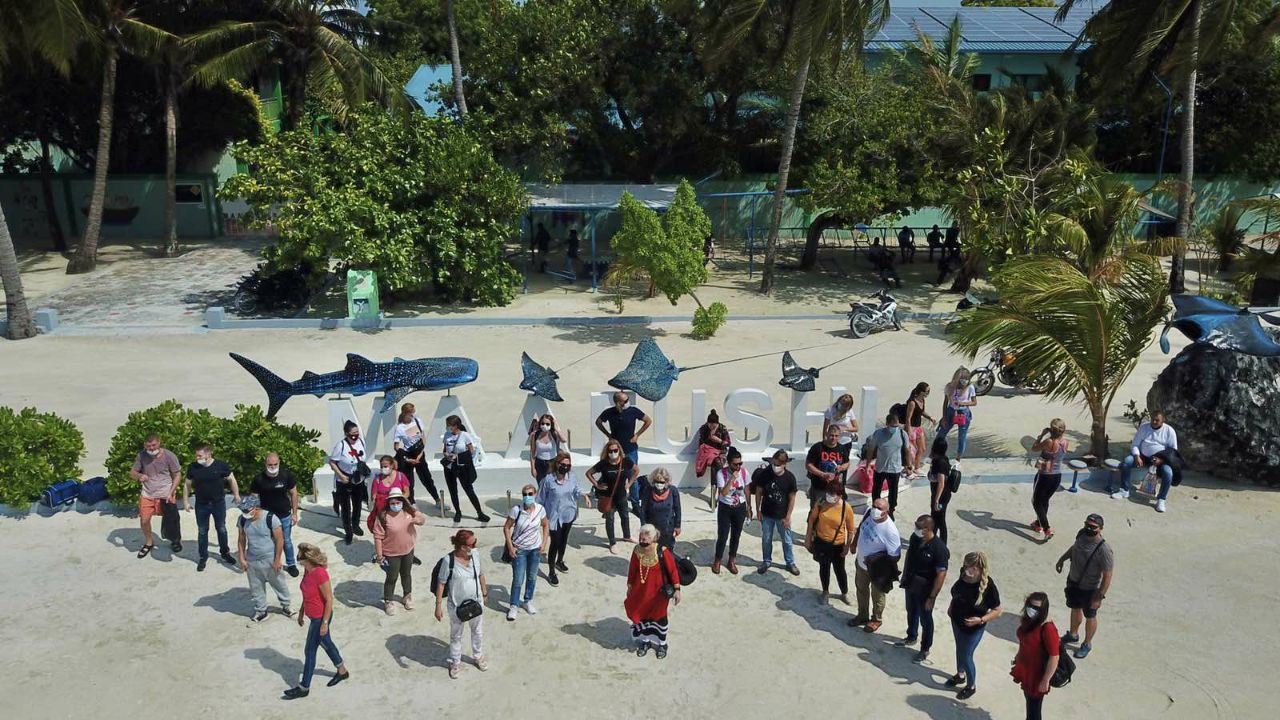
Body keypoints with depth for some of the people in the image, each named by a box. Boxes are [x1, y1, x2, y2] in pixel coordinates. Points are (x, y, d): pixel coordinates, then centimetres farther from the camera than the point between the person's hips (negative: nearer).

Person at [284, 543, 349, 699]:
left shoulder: (320, 574, -30)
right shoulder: (307, 570, -3)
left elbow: (329, 599, -23)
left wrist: (325, 623, -19)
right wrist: (301, 612, 17)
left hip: (320, 618, -8)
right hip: (314, 616, 8)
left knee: (310, 650, 5)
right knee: (326, 644, 22)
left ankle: (304, 688, 20)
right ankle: (342, 671, 41)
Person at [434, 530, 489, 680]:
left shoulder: (475, 554, -12)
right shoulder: (448, 561, -26)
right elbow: (441, 584, -17)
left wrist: (484, 593, 15)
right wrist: (438, 606, -15)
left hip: (476, 602, 4)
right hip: (457, 605, -4)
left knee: (478, 631, 23)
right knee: (456, 635, 18)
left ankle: (479, 656, 48)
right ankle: (455, 662, 40)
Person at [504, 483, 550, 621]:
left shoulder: (540, 509, -12)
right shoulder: (516, 510, -20)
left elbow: (545, 526, 4)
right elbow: (506, 528, -10)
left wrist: (544, 543, -1)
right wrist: (510, 547, -13)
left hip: (535, 549, 3)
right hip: (519, 550, -3)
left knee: (532, 577, 18)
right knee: (518, 580, 2)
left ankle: (528, 601, 38)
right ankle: (514, 606, 19)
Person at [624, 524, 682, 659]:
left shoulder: (662, 552, -26)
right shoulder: (637, 551, -15)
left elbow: (673, 571, -17)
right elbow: (632, 571, -1)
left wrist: (676, 589, -14)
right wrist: (629, 587, 9)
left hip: (658, 592, -3)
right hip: (641, 591, 3)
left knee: (659, 617, 16)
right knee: (642, 616, 17)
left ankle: (662, 644, 37)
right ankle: (645, 641, 41)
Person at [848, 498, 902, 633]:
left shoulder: (890, 531, -36)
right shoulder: (869, 513, -17)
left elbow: (895, 556, -28)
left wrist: (875, 561, -23)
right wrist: (854, 542, 15)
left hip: (877, 569, -6)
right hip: (860, 562, 6)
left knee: (877, 595, 20)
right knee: (861, 590, 27)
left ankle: (876, 619, 46)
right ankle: (862, 616, 50)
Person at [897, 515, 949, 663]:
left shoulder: (939, 548, -30)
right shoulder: (915, 537, -10)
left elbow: (941, 574, -24)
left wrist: (932, 597, -21)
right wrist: (904, 576, 14)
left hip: (925, 590, -6)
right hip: (910, 585, 6)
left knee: (925, 619, 13)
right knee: (911, 612, 26)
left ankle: (925, 650, 33)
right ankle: (911, 638, 50)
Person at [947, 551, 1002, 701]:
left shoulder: (988, 586, -32)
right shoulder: (964, 574, -18)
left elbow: (997, 611, -18)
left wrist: (981, 620, -28)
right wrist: (951, 607, 7)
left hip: (973, 627, -5)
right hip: (956, 620, 5)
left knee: (966, 656, 10)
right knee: (959, 649, 26)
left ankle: (971, 686, 37)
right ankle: (960, 675, 53)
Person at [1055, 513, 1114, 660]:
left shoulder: (1104, 551, -34)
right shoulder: (1082, 534, -14)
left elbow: (1107, 576, -26)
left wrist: (1099, 597, -21)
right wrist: (1062, 558, 17)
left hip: (1089, 589, -6)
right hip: (1073, 581, 6)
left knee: (1090, 616, 18)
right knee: (1075, 608, 28)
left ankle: (1087, 644, 42)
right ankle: (1073, 635, 52)